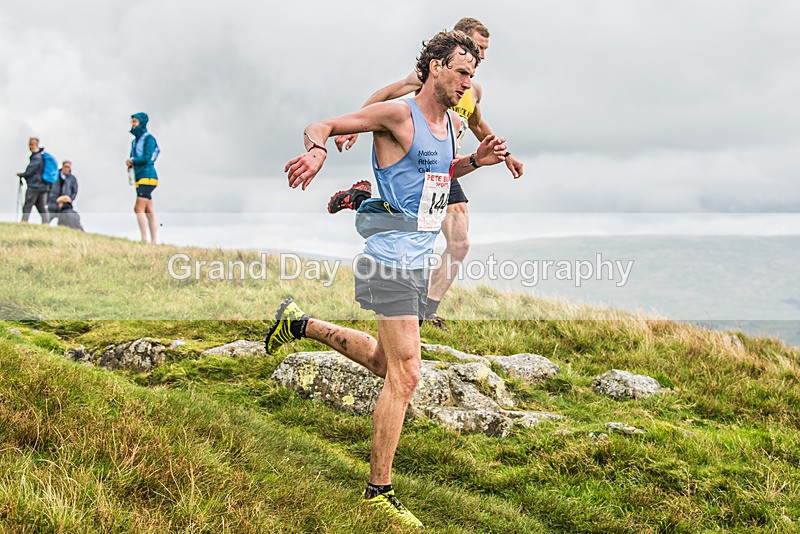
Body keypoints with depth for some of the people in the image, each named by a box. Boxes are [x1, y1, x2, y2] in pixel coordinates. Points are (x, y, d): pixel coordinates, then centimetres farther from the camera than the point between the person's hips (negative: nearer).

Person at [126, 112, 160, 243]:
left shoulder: (149, 138, -5)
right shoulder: (135, 141, 20)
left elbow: (147, 158, -15)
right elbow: (133, 159, 22)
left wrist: (132, 161, -2)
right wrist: (130, 164, -1)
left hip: (147, 176, -8)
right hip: (140, 178, 8)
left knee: (139, 209, -16)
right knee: (149, 212, 5)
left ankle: (144, 239, -19)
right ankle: (153, 241, 3)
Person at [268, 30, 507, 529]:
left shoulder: (453, 122, 12)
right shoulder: (398, 114, -13)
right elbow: (322, 125, -9)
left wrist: (475, 161, 9)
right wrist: (317, 150, -32)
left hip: (421, 258, 9)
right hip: (393, 255, -9)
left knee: (386, 361, 23)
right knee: (405, 375, -8)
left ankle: (299, 323, 39)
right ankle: (379, 491, 4)